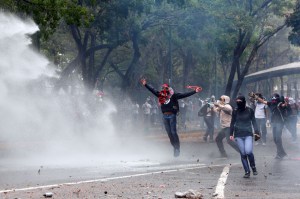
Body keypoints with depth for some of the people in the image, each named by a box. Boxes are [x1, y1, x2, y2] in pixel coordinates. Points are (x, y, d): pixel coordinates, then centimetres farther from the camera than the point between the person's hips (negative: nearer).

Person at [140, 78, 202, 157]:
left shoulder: (173, 96, -2)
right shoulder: (161, 95, 9)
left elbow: (184, 95, -7)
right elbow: (153, 90, 17)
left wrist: (194, 91, -14)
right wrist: (145, 84, 20)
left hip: (172, 115, -5)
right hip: (165, 116, 5)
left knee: (173, 132, -8)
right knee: (169, 133, 7)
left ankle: (177, 148, -2)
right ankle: (174, 148, 16)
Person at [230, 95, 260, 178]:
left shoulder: (250, 110, 1)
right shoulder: (235, 111, 4)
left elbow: (253, 122, 6)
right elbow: (232, 123, 11)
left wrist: (256, 132, -3)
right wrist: (231, 134, 7)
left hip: (248, 134, -2)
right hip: (238, 135, 2)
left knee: (248, 151, -19)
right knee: (243, 154, -1)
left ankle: (253, 166, 6)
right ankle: (247, 171, 9)